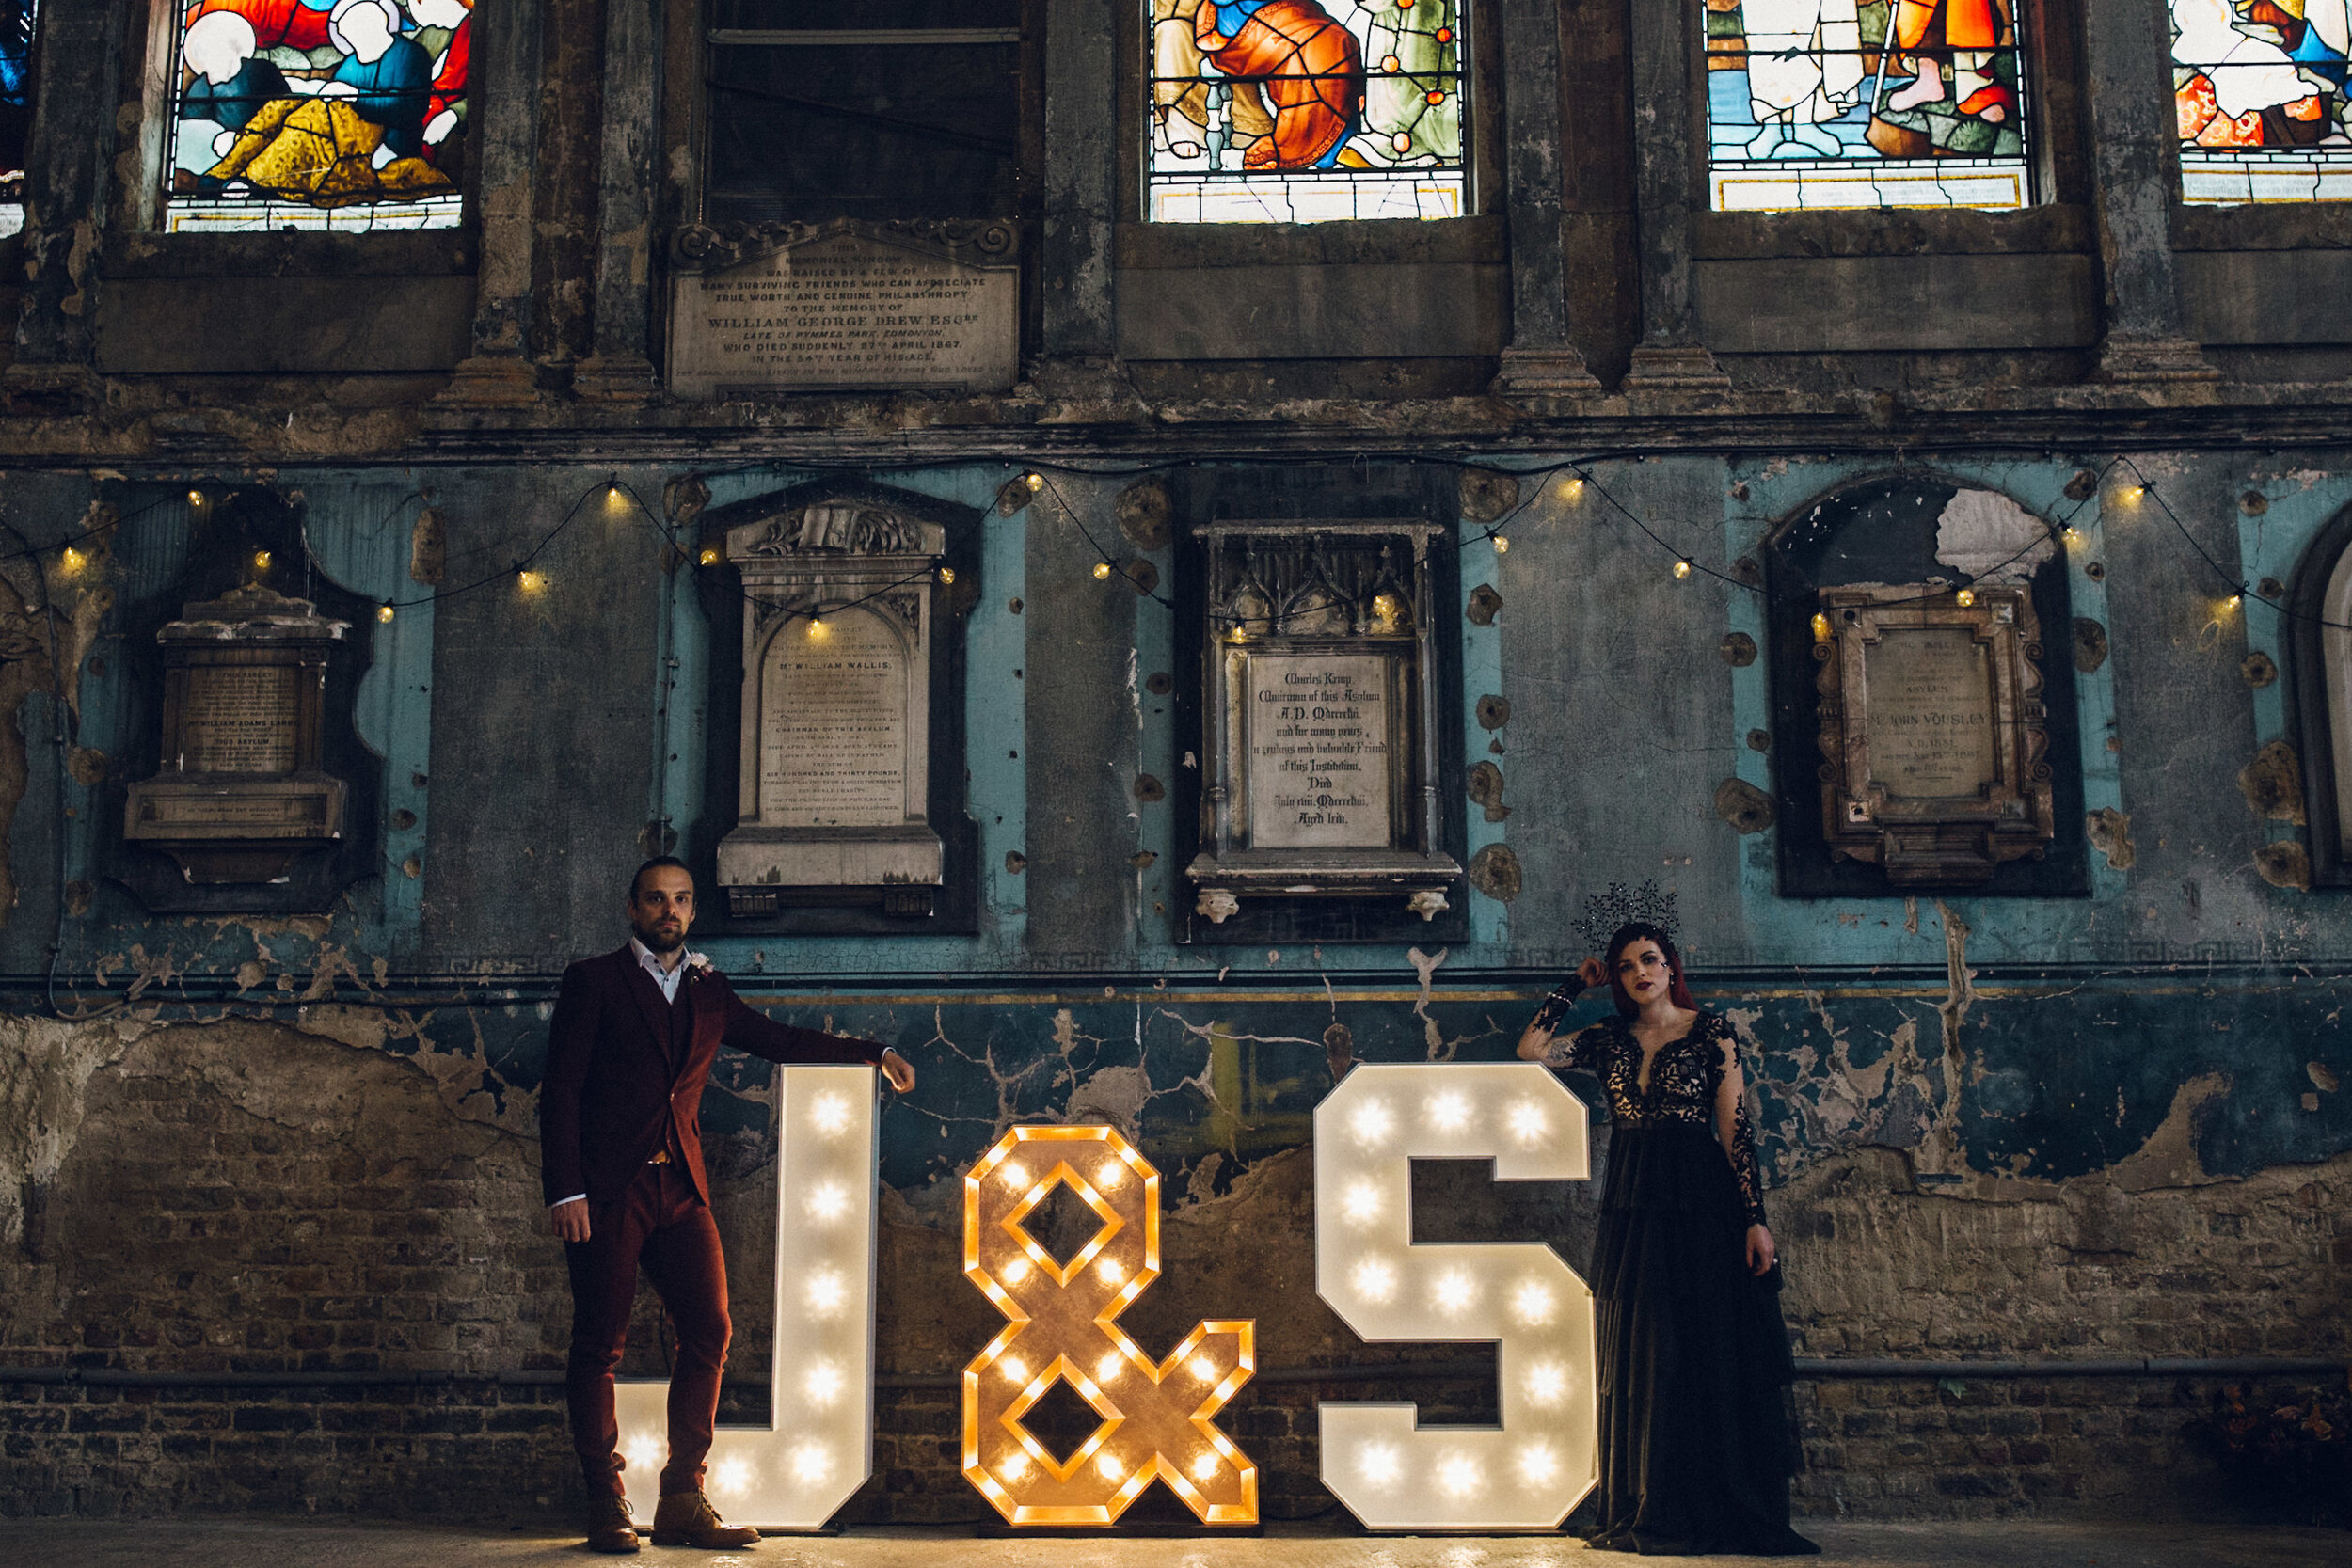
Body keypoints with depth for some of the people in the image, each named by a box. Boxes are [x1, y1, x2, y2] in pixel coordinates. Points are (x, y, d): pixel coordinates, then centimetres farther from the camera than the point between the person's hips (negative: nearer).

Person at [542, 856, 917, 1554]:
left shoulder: (708, 991, 17)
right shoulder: (593, 981, 3)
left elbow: (778, 1039, 28)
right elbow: (560, 1091, -2)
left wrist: (874, 1054, 23)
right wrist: (565, 1191, -10)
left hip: (680, 1188, 5)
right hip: (608, 1189, -4)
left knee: (708, 1333, -2)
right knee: (599, 1345, -3)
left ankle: (682, 1502, 6)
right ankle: (606, 1506, 7)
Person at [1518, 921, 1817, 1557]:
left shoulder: (1711, 1031, 0)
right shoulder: (1608, 1041, 11)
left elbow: (1735, 1127, -4)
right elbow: (1532, 1048, 7)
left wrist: (1755, 1219, -9)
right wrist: (1577, 983, 11)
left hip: (1701, 1206, -4)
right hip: (1631, 1211, 4)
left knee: (1712, 1360, -2)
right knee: (1639, 1364, 5)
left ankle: (1725, 1515, 3)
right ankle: (1649, 1515, 10)